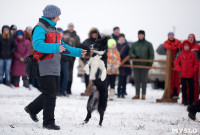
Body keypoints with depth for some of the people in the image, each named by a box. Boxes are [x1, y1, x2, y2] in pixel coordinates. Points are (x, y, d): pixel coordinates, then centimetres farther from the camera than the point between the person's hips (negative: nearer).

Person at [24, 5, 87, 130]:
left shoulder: (53, 29, 20)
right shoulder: (40, 28, -10)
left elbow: (63, 47, 27)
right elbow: (37, 44, -27)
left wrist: (78, 52, 19)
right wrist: (55, 47, -36)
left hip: (55, 67, 9)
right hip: (45, 67, -9)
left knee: (53, 93, 14)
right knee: (50, 94, -7)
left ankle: (32, 109, 30)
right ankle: (48, 122, -1)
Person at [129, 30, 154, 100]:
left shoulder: (148, 44, 5)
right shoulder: (134, 44, 11)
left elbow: (151, 54, 4)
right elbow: (130, 53, 9)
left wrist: (150, 63, -8)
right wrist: (134, 56, -11)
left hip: (145, 65, -2)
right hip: (136, 64, 2)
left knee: (144, 80, -2)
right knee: (136, 80, 2)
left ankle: (143, 95, 3)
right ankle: (137, 94, 8)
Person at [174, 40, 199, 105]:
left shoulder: (192, 55, 2)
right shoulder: (180, 55, 3)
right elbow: (176, 63, 8)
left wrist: (193, 70, -3)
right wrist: (180, 69, -3)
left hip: (190, 75, 0)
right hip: (183, 75, 0)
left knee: (191, 88, 1)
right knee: (184, 88, 3)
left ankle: (191, 101, 9)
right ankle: (185, 100, 8)